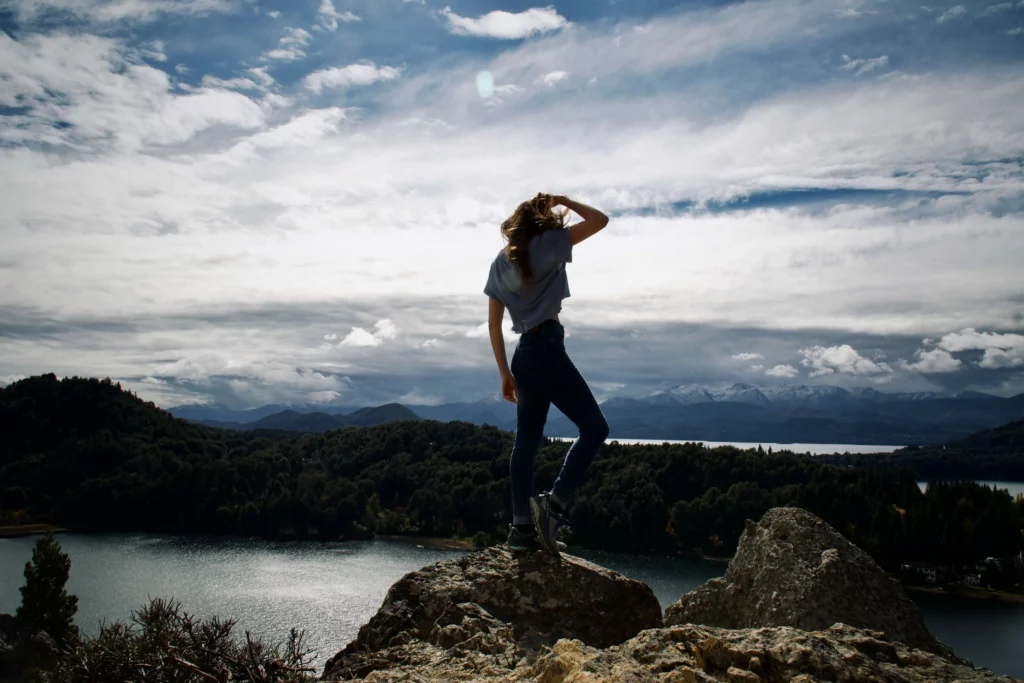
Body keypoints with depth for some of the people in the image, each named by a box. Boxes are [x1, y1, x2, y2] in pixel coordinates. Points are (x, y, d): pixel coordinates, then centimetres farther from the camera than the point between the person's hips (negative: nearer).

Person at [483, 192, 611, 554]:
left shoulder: (501, 262, 15)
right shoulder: (547, 244, -3)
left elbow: (494, 324, 12)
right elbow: (600, 220, -1)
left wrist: (505, 373, 14)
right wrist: (562, 200, 11)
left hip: (524, 355, 7)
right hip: (547, 350, -7)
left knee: (526, 443, 10)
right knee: (595, 427, -2)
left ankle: (522, 527, 10)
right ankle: (554, 503, -14)